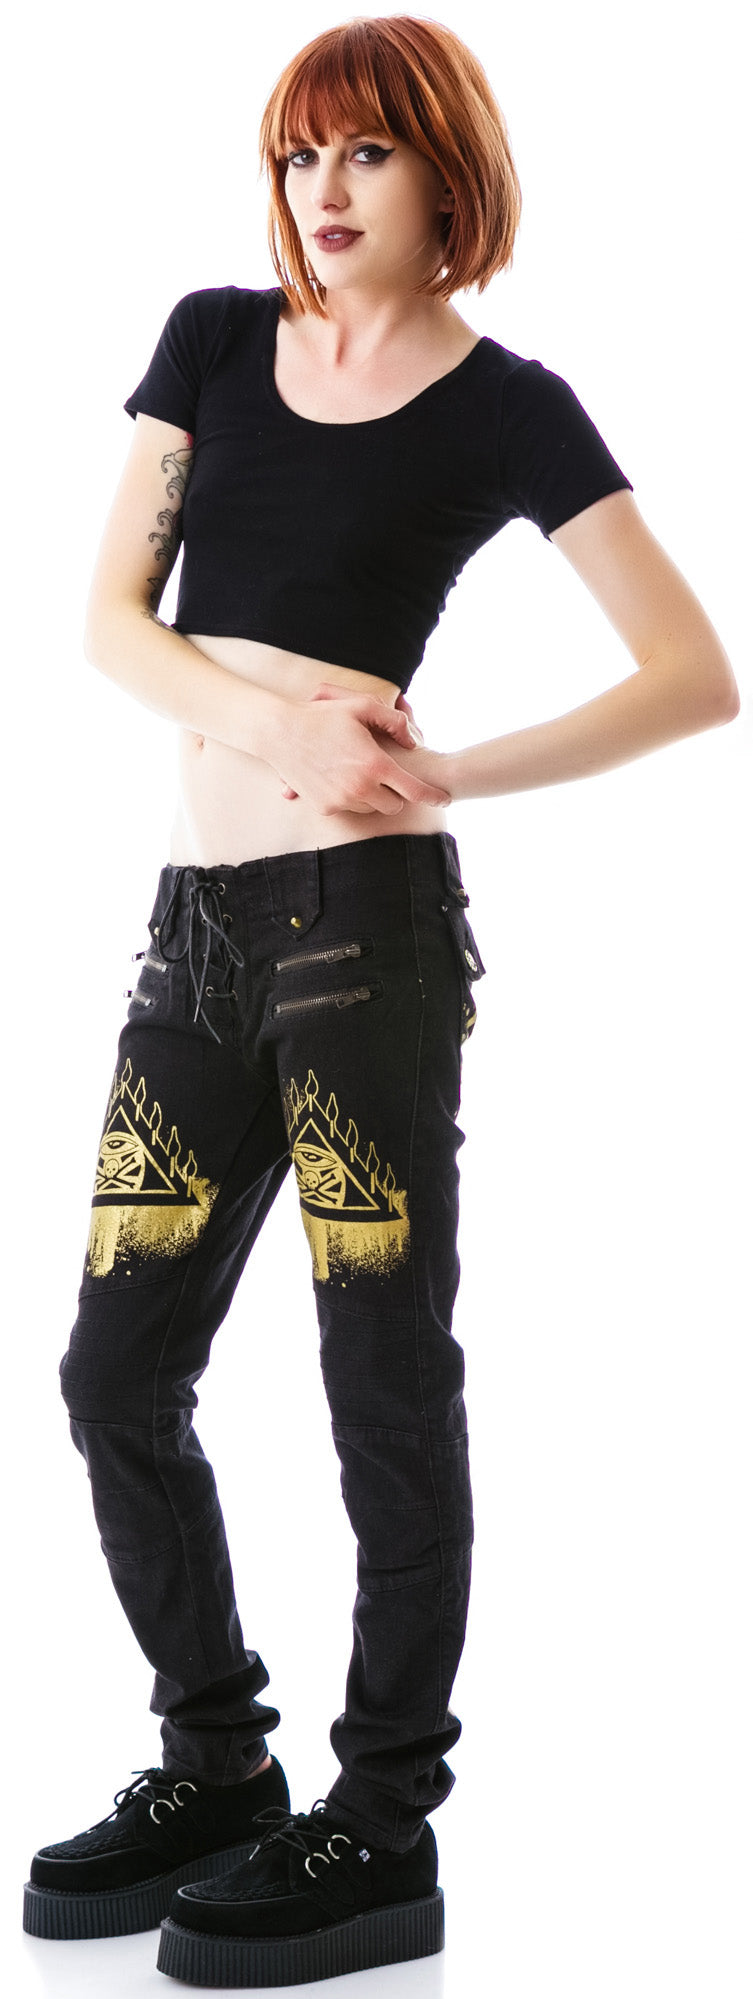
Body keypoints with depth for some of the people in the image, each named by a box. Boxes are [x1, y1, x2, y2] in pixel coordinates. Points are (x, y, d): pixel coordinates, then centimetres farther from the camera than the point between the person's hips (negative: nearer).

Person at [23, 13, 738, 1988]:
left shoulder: (504, 407, 0)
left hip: (365, 918, -6)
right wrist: (278, 718, -13)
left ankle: (386, 1833, 12)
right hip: (198, 922, 6)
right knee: (116, 1378, 9)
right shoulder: (215, 340, 12)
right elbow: (109, 619, 5)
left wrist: (443, 774, -12)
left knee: (386, 1382, 0)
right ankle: (216, 1774, 25)